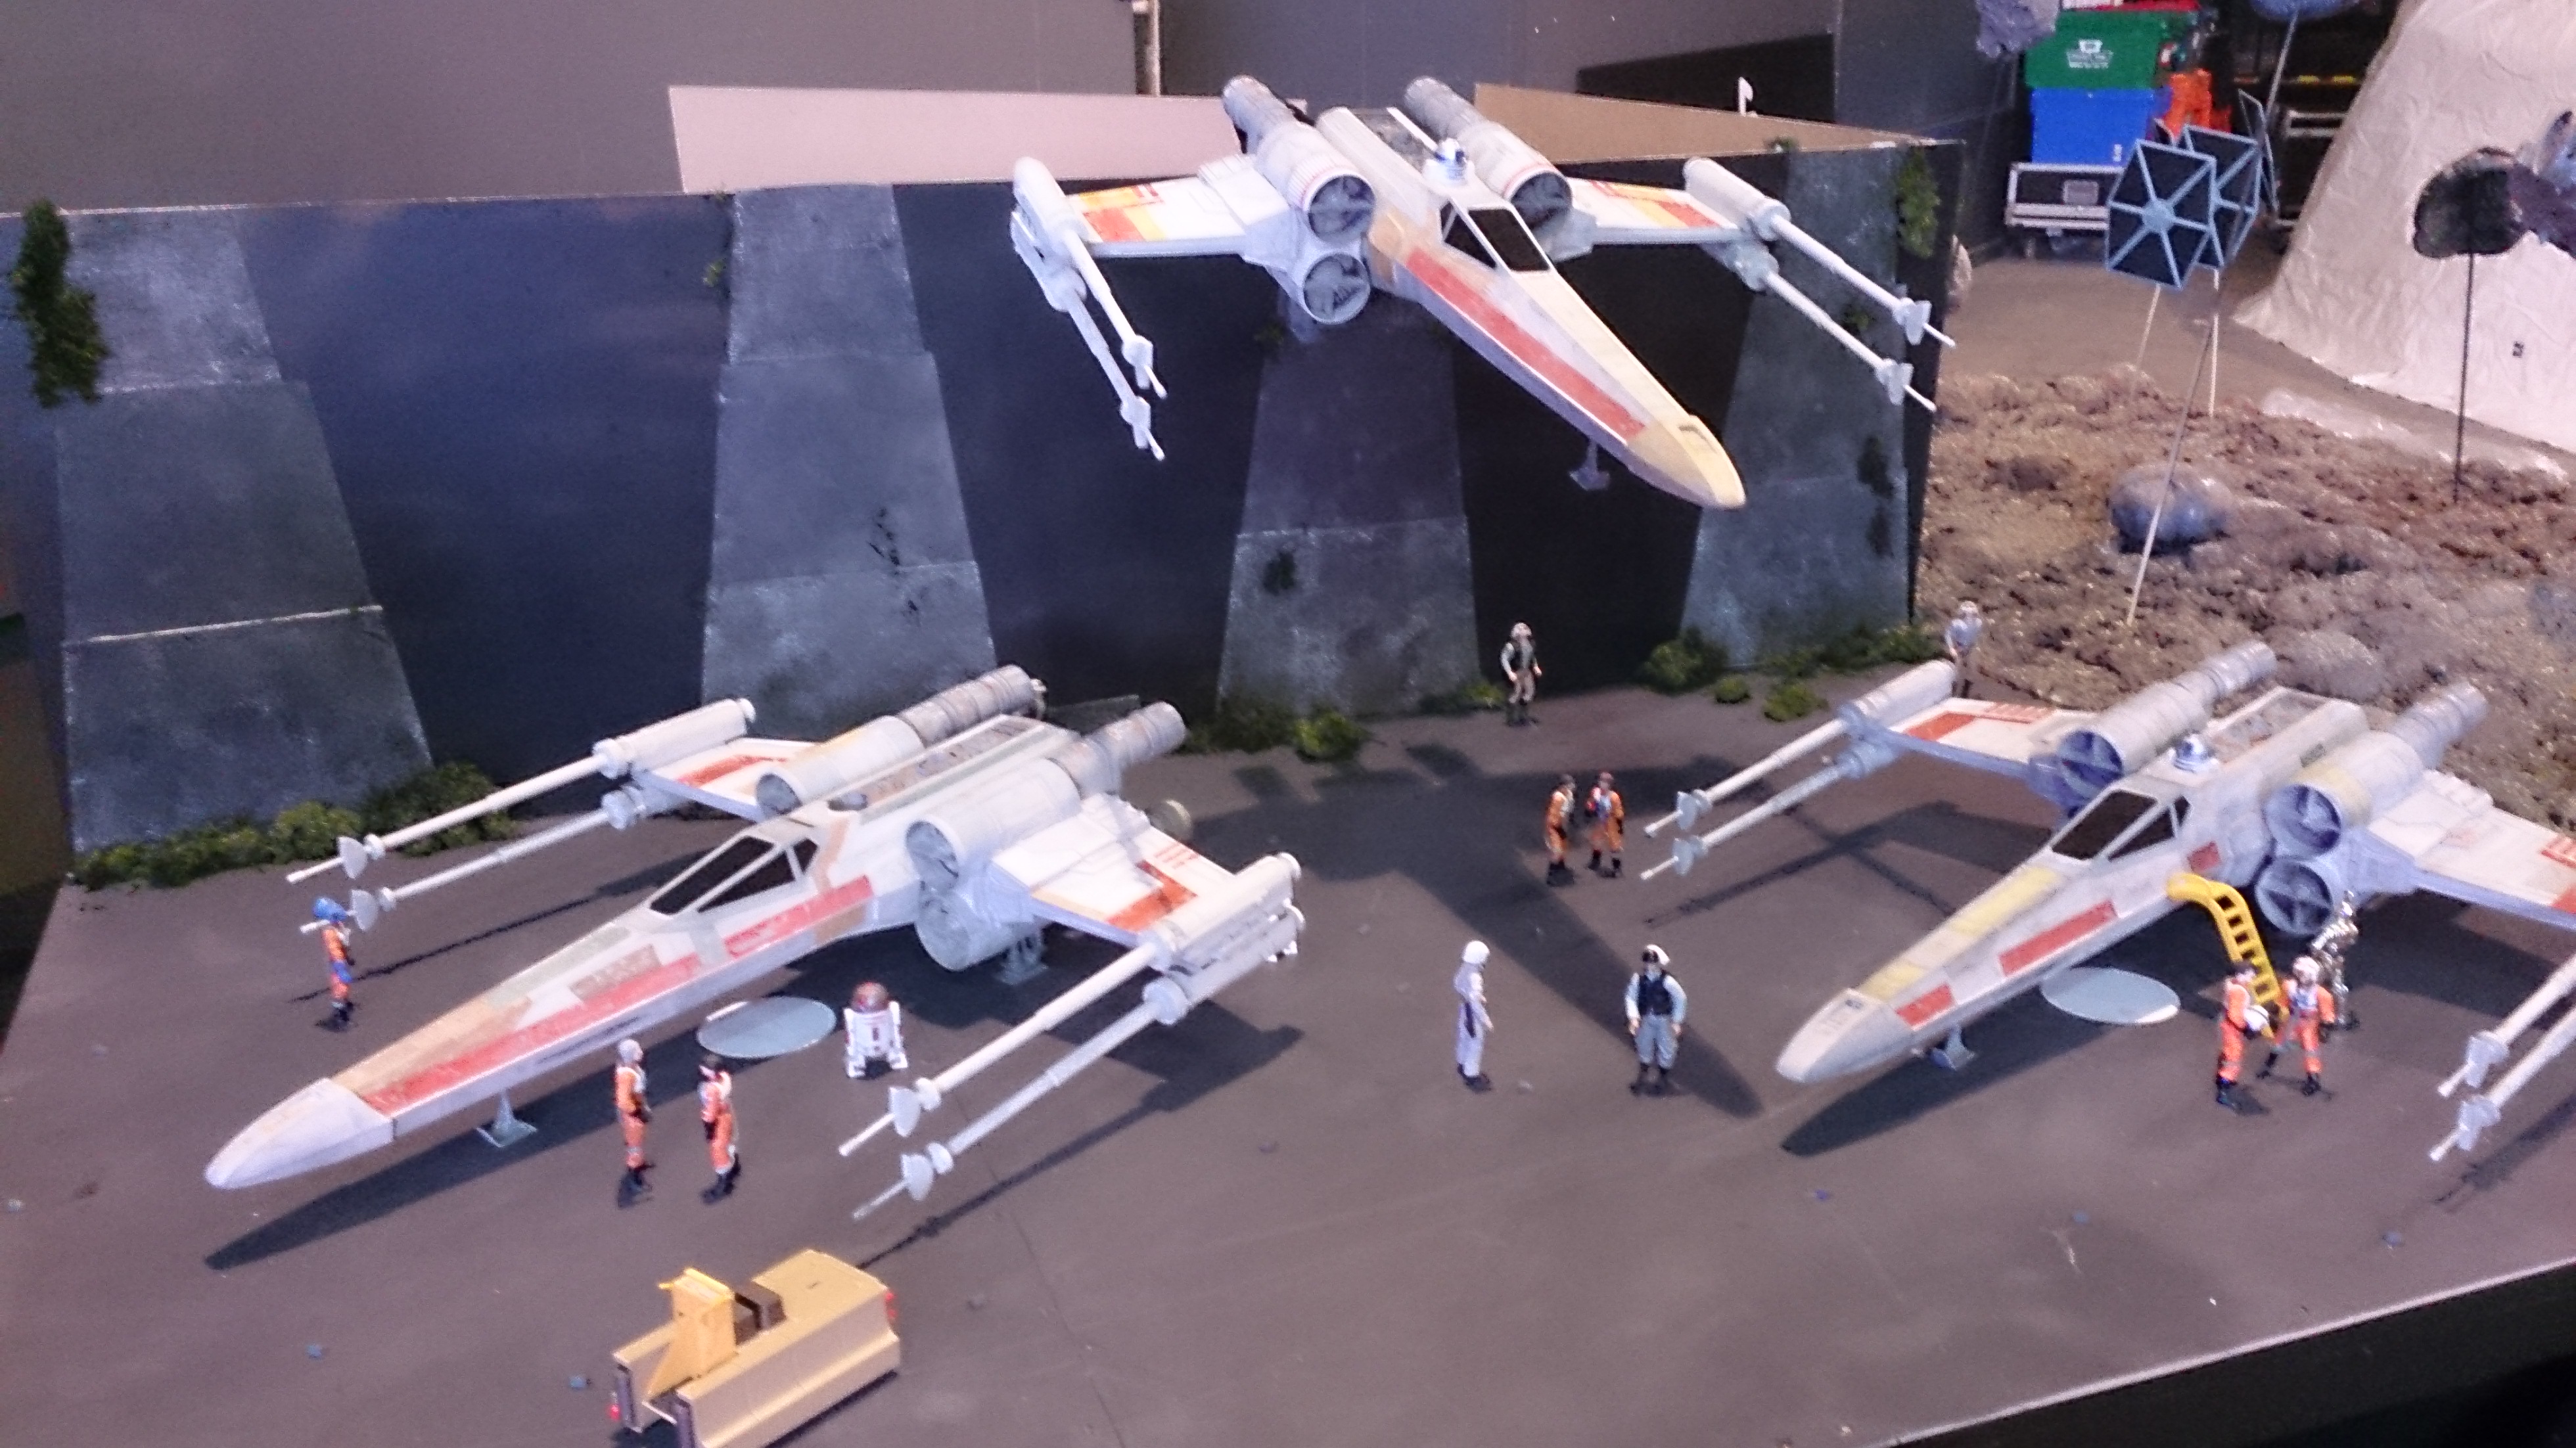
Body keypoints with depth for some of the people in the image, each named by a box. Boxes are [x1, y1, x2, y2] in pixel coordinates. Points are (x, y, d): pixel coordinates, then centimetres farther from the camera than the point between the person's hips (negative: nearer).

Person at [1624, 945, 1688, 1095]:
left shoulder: (1668, 981, -24)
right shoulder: (1638, 979, -17)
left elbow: (1681, 999, -14)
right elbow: (1631, 997, -9)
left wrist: (1676, 1022, -11)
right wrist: (1634, 1017, -19)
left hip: (1664, 1019, -3)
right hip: (1646, 1019, 3)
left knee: (1665, 1049, 12)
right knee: (1644, 1048, 18)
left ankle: (1664, 1080, 34)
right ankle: (1641, 1080, 37)